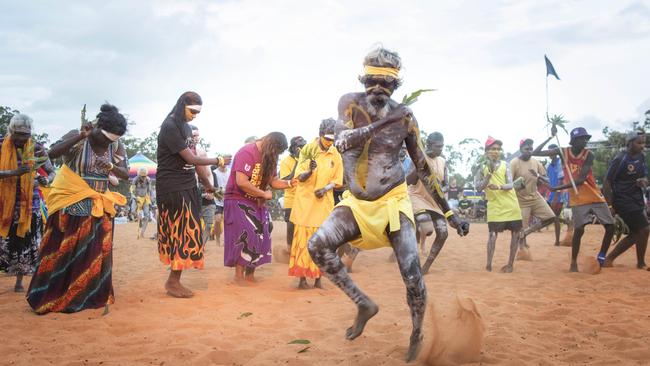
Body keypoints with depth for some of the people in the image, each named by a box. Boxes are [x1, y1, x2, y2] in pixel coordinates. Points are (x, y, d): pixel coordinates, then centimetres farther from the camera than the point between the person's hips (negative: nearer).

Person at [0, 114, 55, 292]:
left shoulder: (36, 148, -3)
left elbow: (52, 172, 1)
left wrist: (46, 180, -21)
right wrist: (15, 172, -31)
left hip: (29, 201, 1)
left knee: (26, 241, 3)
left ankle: (19, 281, 17)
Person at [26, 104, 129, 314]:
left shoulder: (116, 146, 0)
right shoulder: (76, 137, -12)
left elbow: (126, 175, -6)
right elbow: (52, 153, -27)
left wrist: (111, 167, -27)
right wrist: (81, 136, -34)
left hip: (99, 206, 4)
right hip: (71, 204, -4)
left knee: (95, 252, 5)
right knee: (63, 251, 2)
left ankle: (91, 297, 15)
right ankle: (46, 298, 14)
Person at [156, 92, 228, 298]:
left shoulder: (186, 127, 12)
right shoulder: (170, 127, -15)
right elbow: (191, 159, -17)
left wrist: (207, 183, 19)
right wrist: (218, 161, -7)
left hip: (188, 187, 8)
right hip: (173, 188, -8)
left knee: (187, 233, 8)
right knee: (181, 234, -5)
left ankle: (175, 280, 14)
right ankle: (173, 282, 6)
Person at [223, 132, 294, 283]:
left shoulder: (268, 157, 6)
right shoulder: (247, 152, -19)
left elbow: (273, 181, 7)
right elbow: (242, 182, -28)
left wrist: (290, 183, -11)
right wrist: (264, 194, -19)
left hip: (256, 202, 8)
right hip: (238, 200, -8)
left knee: (260, 236, 5)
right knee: (246, 236, -14)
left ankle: (250, 274, 15)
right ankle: (239, 276, -3)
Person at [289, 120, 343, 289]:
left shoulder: (336, 155, 3)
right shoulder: (307, 150, -4)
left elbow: (336, 180, 7)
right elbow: (300, 177, -5)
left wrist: (325, 189, -13)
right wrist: (310, 171, -27)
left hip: (324, 203, 2)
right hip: (305, 202, -2)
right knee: (303, 238, -1)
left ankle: (318, 278, 13)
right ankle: (302, 278, 5)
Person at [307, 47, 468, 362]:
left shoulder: (404, 117, -6)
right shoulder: (350, 103, -6)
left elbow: (424, 169, 0)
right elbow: (342, 144, -24)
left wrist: (449, 213, 0)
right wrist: (383, 122, -32)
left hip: (392, 202, -1)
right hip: (357, 203, 1)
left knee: (412, 276, -10)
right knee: (317, 245, -22)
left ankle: (417, 335, 20)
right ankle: (364, 304, -3)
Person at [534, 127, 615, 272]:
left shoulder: (589, 155, -9)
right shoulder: (563, 152, -5)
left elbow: (581, 180, -17)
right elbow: (536, 153, -8)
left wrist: (559, 187, -25)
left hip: (595, 196, 2)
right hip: (578, 199, -1)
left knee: (610, 226, 1)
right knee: (579, 229, -12)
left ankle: (602, 257, 19)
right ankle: (573, 263, 1)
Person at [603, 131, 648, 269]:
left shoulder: (641, 156, 7)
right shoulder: (620, 159, -15)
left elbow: (645, 176, 17)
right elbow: (607, 182, -15)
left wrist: (643, 181, -9)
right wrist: (610, 206, -17)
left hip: (638, 200, 9)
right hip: (623, 200, -9)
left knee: (636, 234, 10)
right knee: (644, 229, -11)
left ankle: (609, 259, 18)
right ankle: (641, 263, 9)